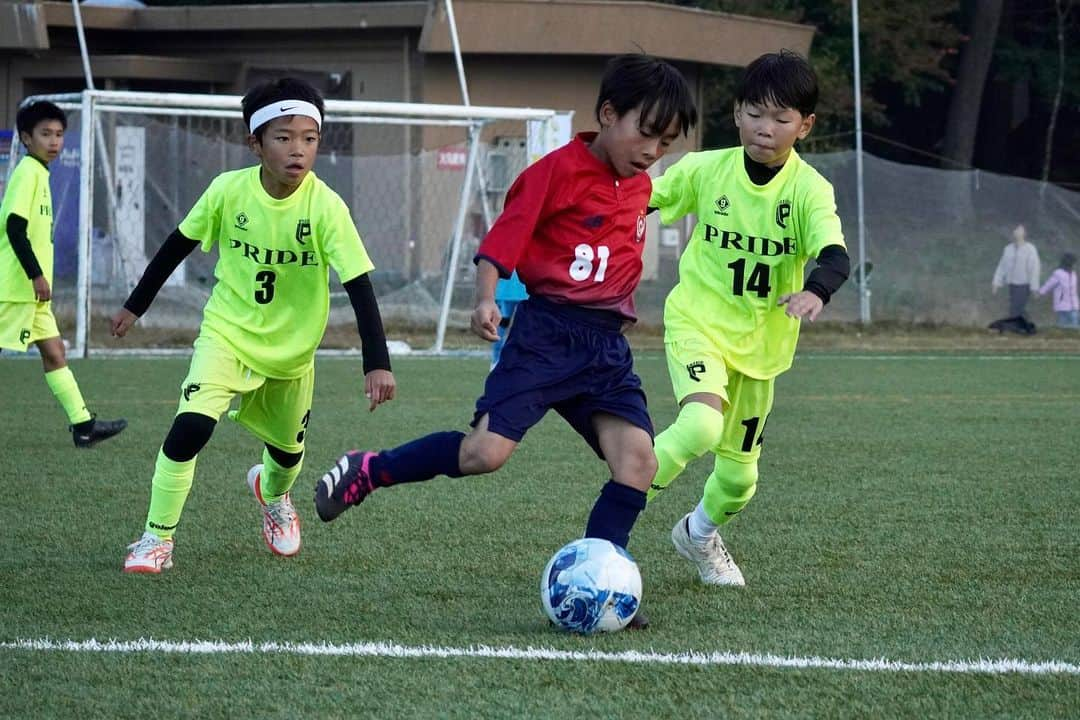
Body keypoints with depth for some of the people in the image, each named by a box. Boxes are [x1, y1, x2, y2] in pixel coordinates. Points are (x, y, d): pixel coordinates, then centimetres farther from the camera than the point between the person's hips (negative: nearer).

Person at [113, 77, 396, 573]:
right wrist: (135, 306, 8)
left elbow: (359, 285, -24)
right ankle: (157, 539, -9)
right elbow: (178, 246, -1)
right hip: (227, 333, -1)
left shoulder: (326, 207, -23)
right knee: (191, 425, -23)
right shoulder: (228, 190, -17)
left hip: (291, 349, 1)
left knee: (288, 448, 18)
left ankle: (272, 493, 56)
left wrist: (377, 363, -31)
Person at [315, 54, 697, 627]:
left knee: (638, 461, -10)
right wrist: (487, 299, -26)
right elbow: (501, 241, -11)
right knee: (486, 452, -17)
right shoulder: (558, 170, -8)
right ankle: (367, 472, 5)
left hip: (607, 347, 7)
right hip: (546, 333, -7)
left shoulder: (639, 187, 14)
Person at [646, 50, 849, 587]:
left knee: (739, 473, 13)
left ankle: (700, 534, 45)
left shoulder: (809, 190, -14)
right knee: (701, 425, -31)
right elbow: (643, 199, 6)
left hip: (760, 341, 2)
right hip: (698, 322, -2)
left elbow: (835, 255, -29)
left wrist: (815, 291, -49)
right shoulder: (705, 169, -10)